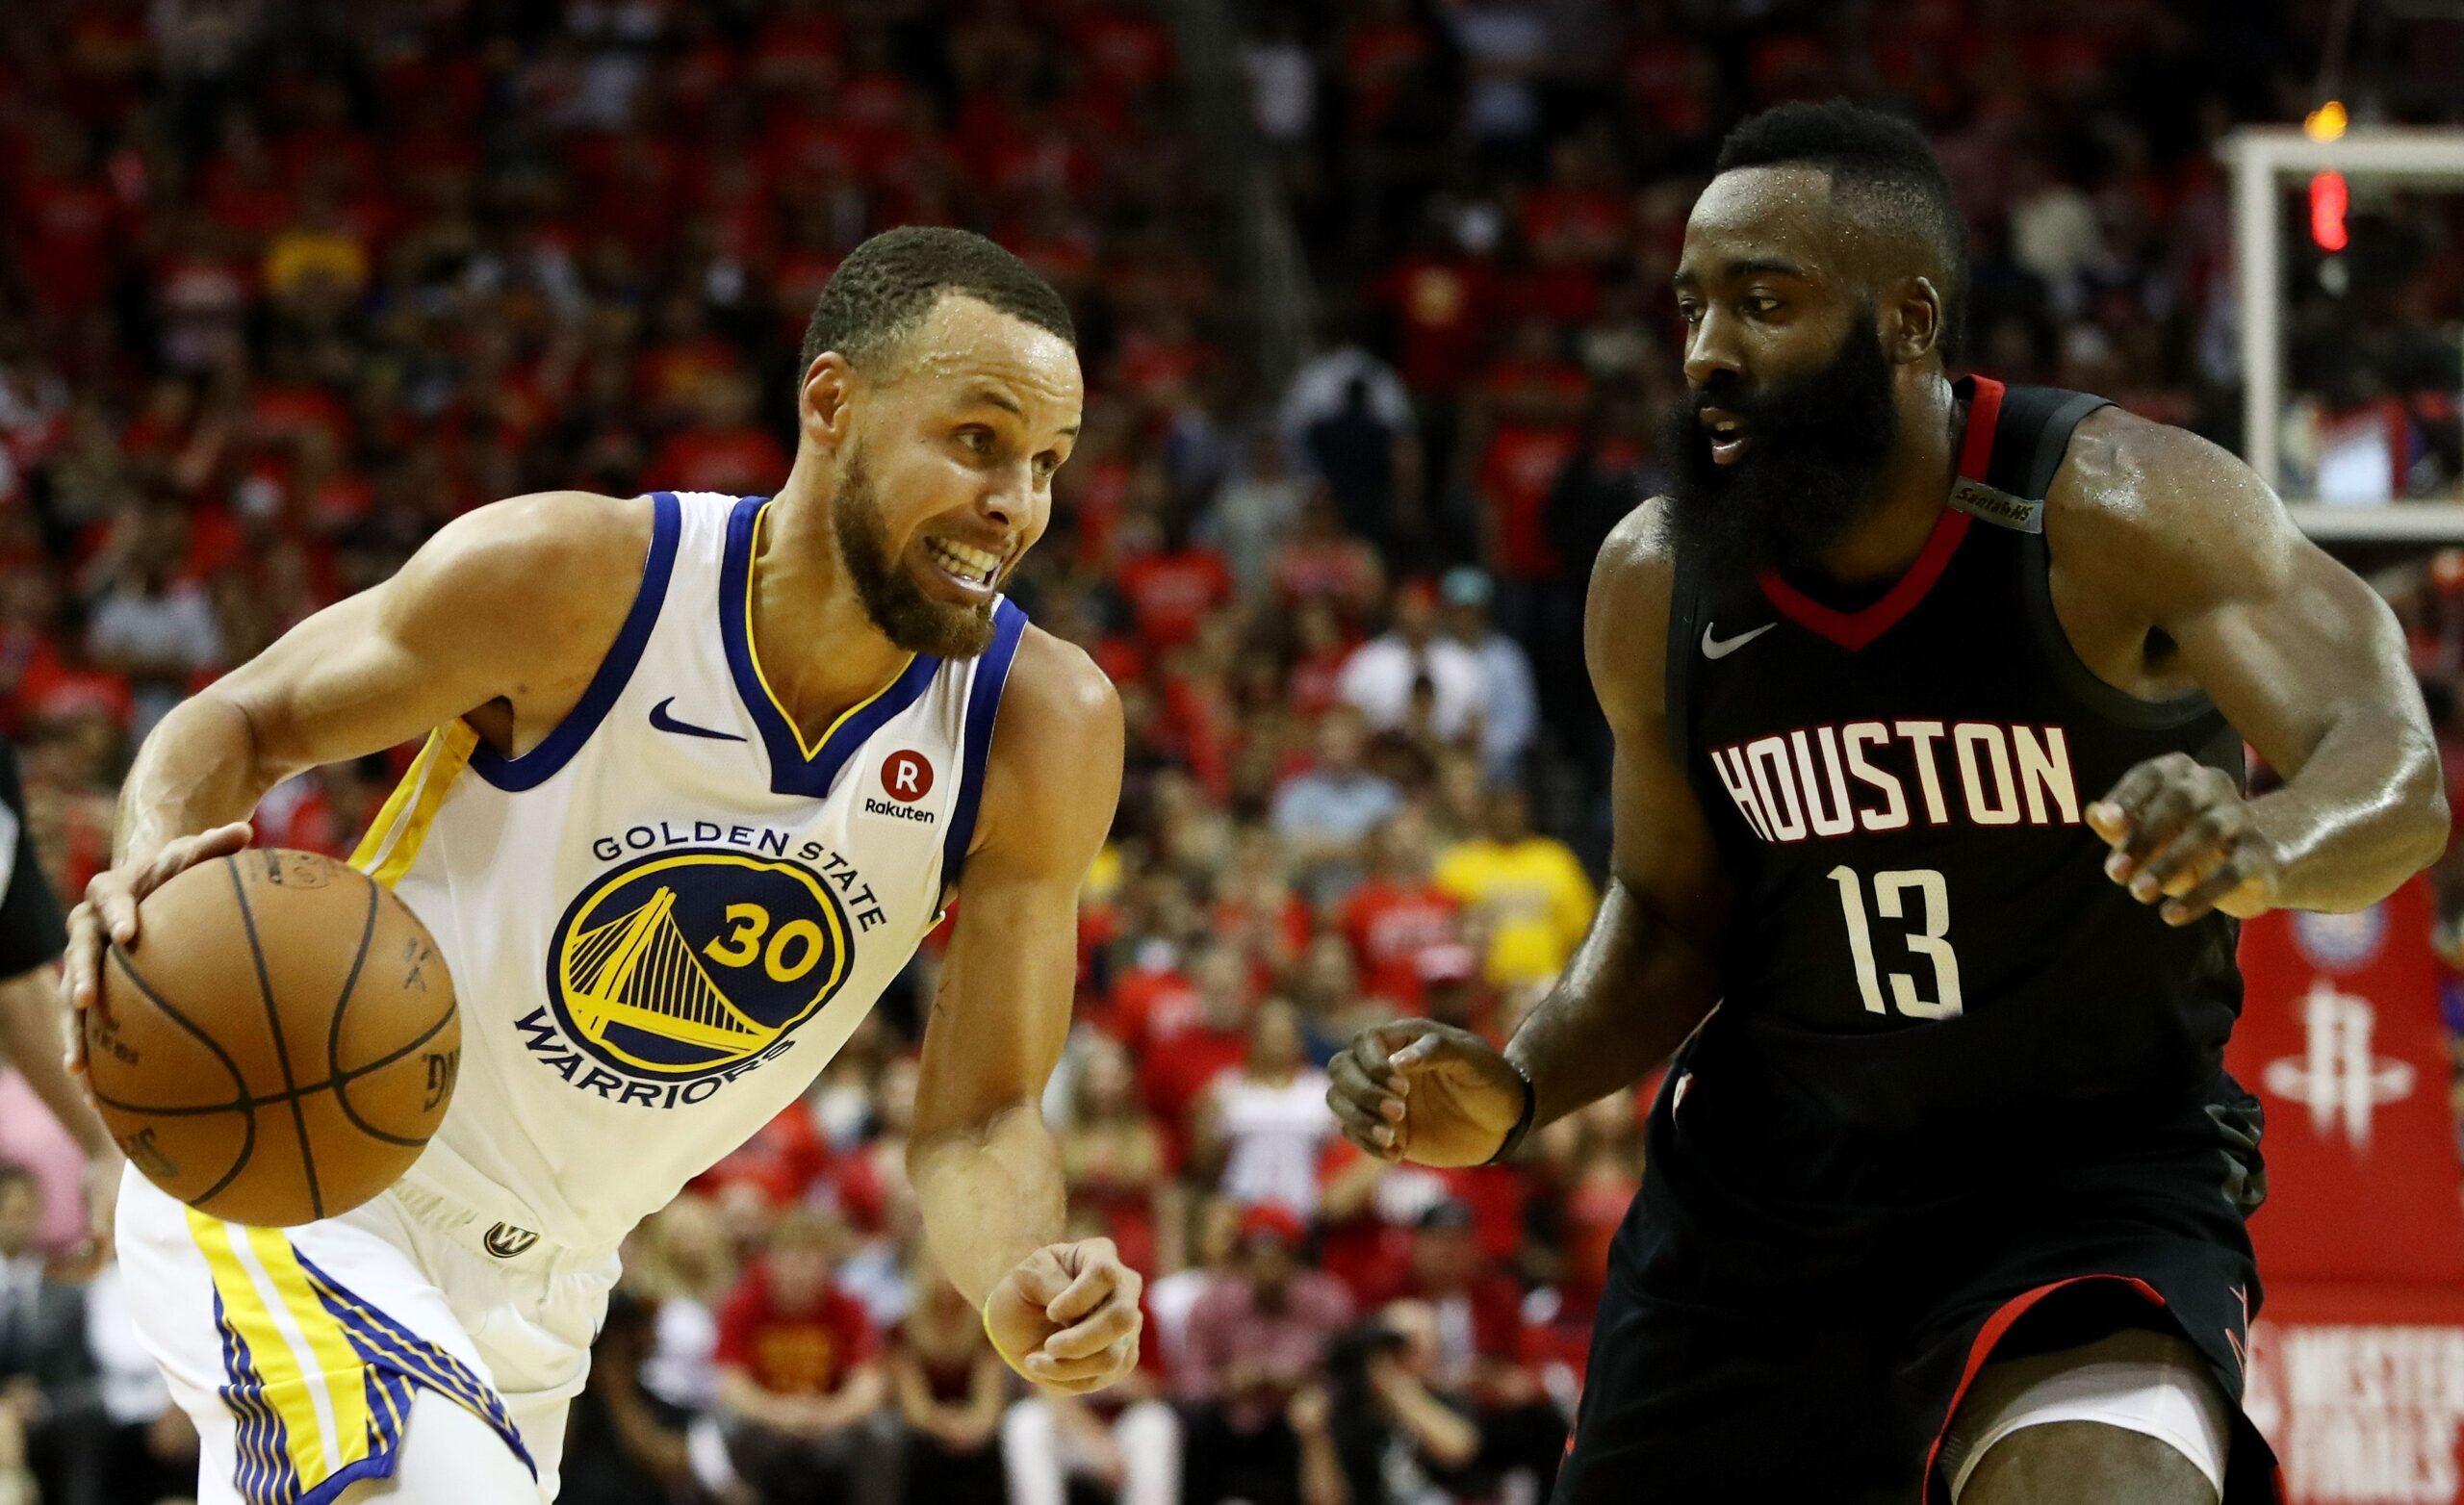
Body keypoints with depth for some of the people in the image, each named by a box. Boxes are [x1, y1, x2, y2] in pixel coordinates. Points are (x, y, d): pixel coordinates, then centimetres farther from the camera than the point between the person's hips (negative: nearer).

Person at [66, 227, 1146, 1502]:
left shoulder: (1043, 731, -12)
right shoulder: (576, 582, -21)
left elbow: (976, 1120, -7)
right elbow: (240, 719, -6)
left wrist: (1023, 1295, -30)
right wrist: (159, 862, -30)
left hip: (536, 1289, 5)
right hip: (298, 1194, -5)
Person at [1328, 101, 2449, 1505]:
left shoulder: (2114, 509, -18)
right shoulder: (1655, 585, -4)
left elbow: (2396, 769, -29)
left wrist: (2269, 844, -53)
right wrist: (1512, 1093, -9)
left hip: (2096, 1177, -5)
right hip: (1762, 1181, 5)